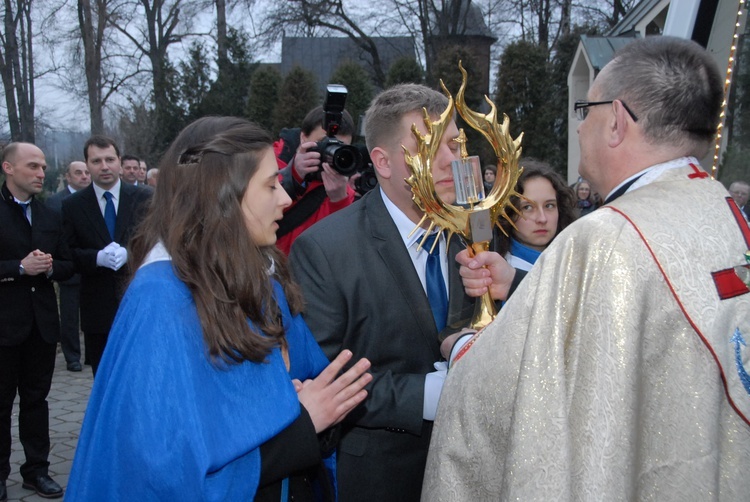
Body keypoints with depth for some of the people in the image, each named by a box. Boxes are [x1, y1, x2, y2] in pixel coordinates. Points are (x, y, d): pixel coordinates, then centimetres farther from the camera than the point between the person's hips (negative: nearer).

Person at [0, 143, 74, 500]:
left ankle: (37, 469, 21)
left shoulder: (50, 216, 11)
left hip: (42, 322, 5)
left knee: (36, 398, 12)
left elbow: (66, 267, 11)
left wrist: (49, 267, -9)